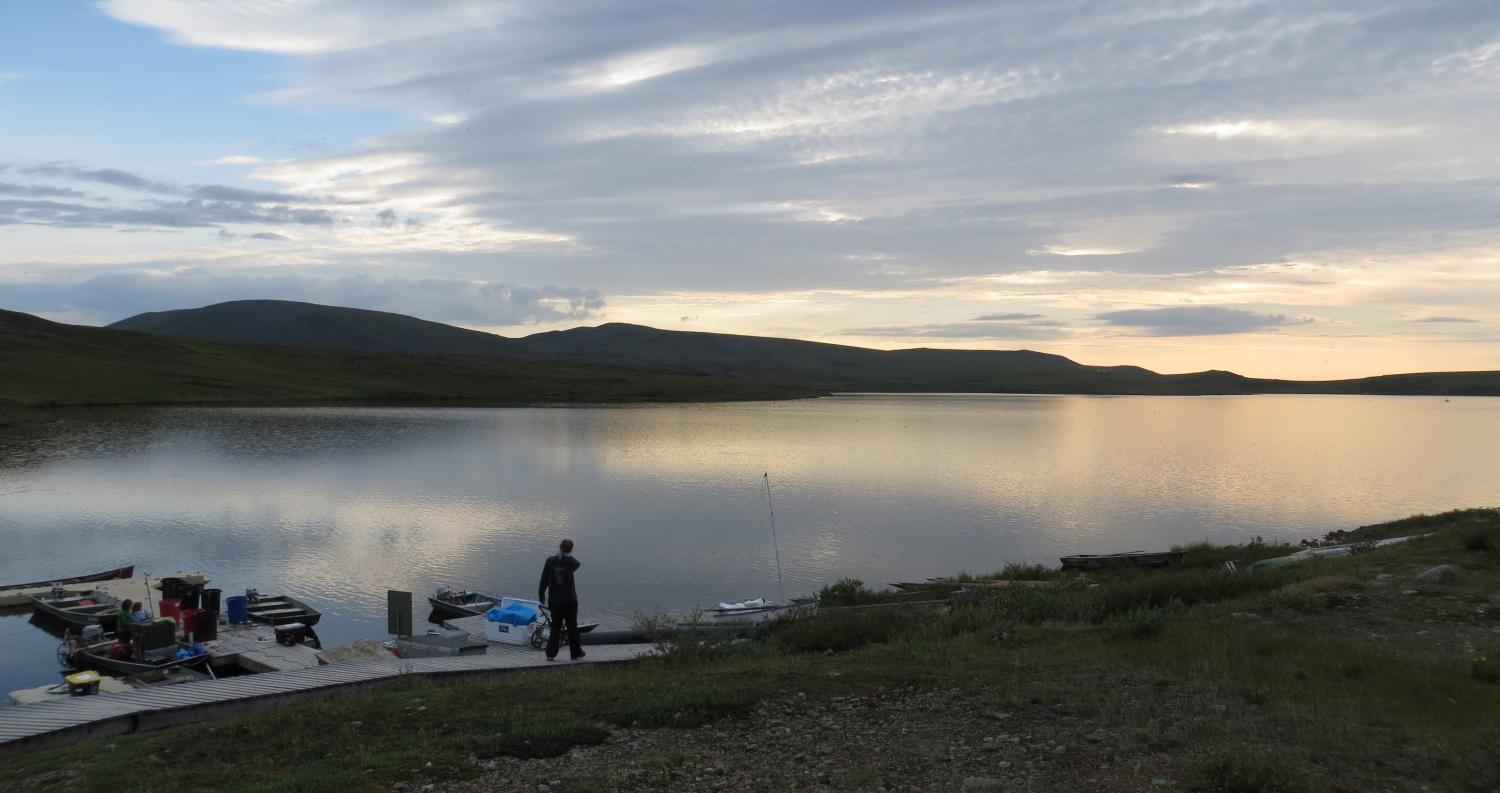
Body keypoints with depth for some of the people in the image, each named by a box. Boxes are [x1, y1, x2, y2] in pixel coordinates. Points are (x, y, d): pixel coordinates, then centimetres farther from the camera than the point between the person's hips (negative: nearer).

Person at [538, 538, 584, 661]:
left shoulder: (550, 561, -4)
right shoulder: (570, 561, -9)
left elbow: (544, 580, 0)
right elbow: (577, 565, 15)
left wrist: (541, 595, 11)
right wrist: (567, 556, 20)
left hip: (554, 601, 2)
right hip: (570, 601, -2)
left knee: (555, 627, 10)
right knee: (572, 627, 11)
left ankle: (551, 653, 0)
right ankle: (576, 653, 19)